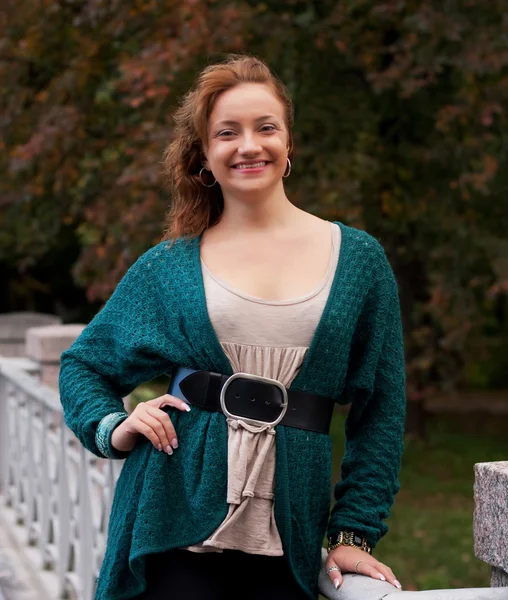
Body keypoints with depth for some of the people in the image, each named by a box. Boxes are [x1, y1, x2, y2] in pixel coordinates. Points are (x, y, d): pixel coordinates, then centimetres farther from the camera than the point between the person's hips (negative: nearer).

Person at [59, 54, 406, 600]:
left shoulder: (358, 259, 5)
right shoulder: (169, 266, 6)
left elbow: (381, 411, 7)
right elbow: (82, 363, 17)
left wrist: (354, 533, 1)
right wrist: (112, 427, -2)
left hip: (287, 546, 1)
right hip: (173, 531, 0)